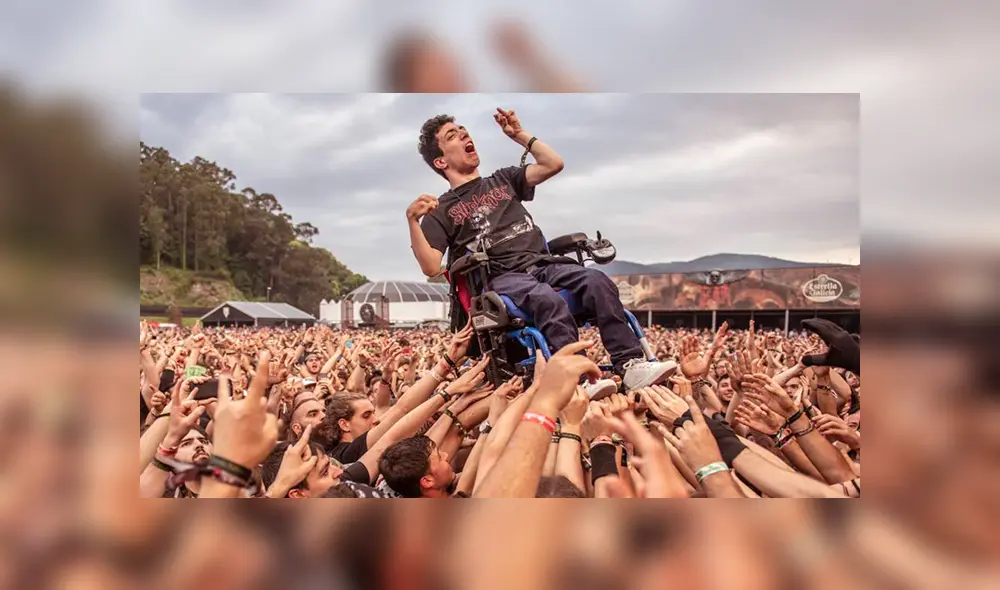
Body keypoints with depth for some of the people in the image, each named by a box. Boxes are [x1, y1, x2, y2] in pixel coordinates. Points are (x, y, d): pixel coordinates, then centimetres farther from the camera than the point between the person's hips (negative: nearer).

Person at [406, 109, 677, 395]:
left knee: (597, 281, -25)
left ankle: (631, 366, -31)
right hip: (501, 278, -4)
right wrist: (412, 220, -16)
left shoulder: (502, 180, 25)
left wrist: (519, 134, 19)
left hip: (542, 263, 4)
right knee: (547, 299, -38)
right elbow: (431, 267, -3)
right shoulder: (442, 210, 10)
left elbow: (554, 164, 17)